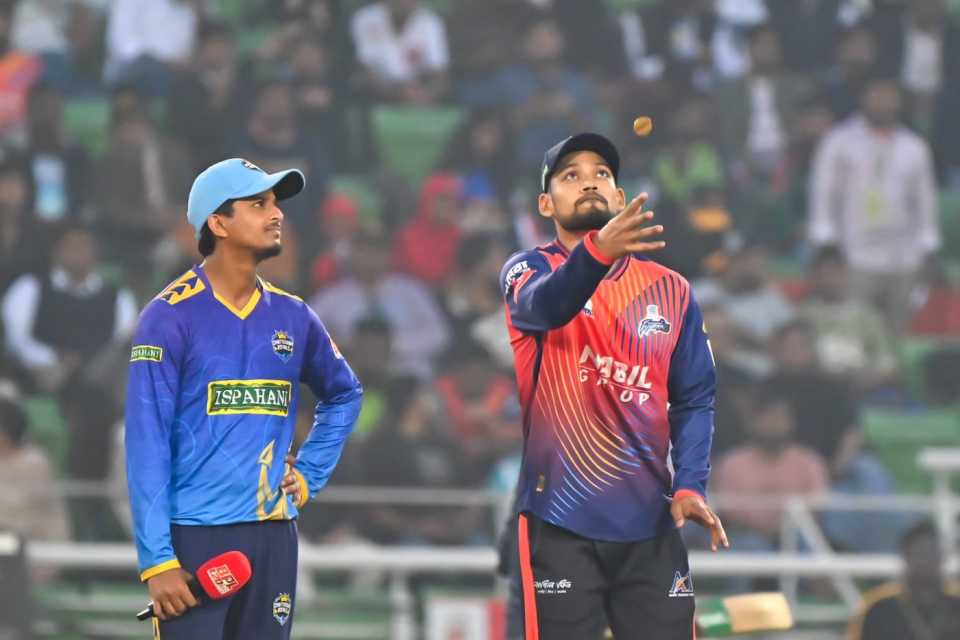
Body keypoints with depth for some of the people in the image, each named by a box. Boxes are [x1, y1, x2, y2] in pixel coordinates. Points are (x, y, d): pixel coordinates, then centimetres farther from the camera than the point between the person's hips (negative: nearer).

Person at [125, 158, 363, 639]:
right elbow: (146, 448, -10)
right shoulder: (170, 317, -6)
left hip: (274, 537, 6)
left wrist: (308, 475, 15)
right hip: (194, 539, -5)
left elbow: (343, 395, 30)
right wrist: (157, 560, -16)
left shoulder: (292, 317, 11)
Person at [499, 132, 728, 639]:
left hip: (650, 521, 3)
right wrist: (597, 251, -43)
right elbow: (541, 305, -23)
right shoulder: (528, 270, 1)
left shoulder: (669, 290, 11)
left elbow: (694, 399, 11)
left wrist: (690, 483, -7)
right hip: (559, 520, -3)